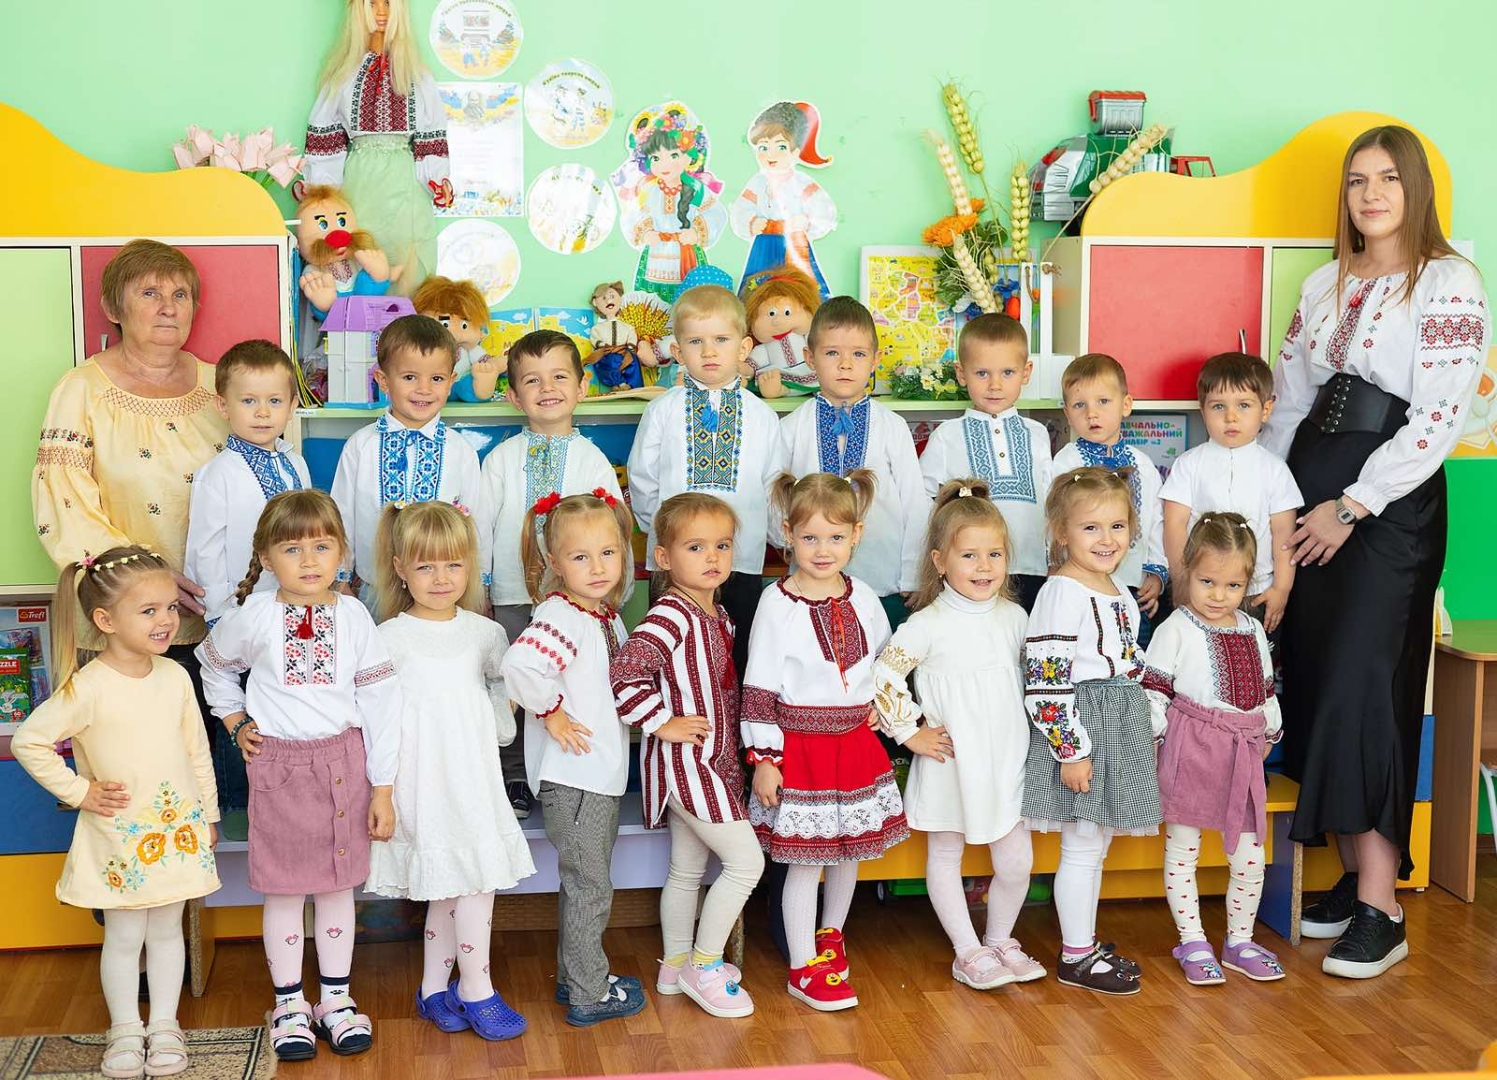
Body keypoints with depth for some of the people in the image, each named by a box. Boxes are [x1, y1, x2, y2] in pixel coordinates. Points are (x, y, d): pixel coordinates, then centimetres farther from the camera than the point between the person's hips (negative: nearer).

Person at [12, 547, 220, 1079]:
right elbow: (28, 741, -14)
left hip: (178, 829, 4)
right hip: (119, 836, -4)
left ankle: (164, 1024, 29)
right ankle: (125, 1029, 25)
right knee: (124, 936, 8)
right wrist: (79, 792, -12)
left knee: (167, 929, 15)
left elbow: (197, 751, 8)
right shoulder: (88, 688, -17)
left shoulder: (175, 677, -1)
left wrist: (208, 814, 12)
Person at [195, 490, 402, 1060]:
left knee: (338, 885, 9)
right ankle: (290, 1004, 20)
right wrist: (234, 721, 7)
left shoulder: (353, 617, -5)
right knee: (283, 889, 7)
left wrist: (382, 787, -3)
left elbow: (379, 703, -3)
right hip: (277, 764, -1)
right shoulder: (254, 617, -6)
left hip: (343, 763, 1)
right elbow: (213, 662, 15)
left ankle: (336, 998, 23)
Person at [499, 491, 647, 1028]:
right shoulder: (561, 616, -20)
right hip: (571, 776, -9)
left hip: (604, 772, 9)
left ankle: (576, 977, 34)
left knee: (585, 883, 20)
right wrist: (551, 712, -24)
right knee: (589, 887, 2)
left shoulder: (608, 614, 8)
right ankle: (588, 995, 14)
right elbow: (520, 665, -38)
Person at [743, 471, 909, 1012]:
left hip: (856, 742, 5)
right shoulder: (777, 604, -11)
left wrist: (878, 701, 6)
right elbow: (758, 687, -10)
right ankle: (804, 968, 12)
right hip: (800, 745, -5)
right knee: (804, 858, 0)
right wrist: (763, 759, -12)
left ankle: (830, 935, 40)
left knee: (851, 848, 16)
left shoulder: (863, 598, 3)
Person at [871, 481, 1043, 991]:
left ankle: (1000, 940, 29)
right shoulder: (928, 624, -14)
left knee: (1016, 862, 8)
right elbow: (883, 677, -15)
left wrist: (1022, 734, 12)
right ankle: (969, 953, 20)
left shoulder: (1014, 617, 3)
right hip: (951, 763, -4)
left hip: (1006, 761, 4)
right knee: (945, 856, 8)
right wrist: (911, 733, -12)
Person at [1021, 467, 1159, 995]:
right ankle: (1076, 956, 11)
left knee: (1097, 845, 17)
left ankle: (1087, 942, 28)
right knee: (1083, 847, 0)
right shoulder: (1062, 593, -17)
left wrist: (1145, 730, 22)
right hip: (1078, 733, -9)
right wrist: (1071, 750, -22)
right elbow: (1046, 682, -22)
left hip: (1119, 733, 9)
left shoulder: (1120, 593, 12)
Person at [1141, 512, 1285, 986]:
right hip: (1190, 753, -5)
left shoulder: (1252, 631, 11)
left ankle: (1239, 940, 22)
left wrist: (1268, 735, 17)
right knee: (1182, 851, 4)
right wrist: (1156, 741, -11)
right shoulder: (1176, 630, -6)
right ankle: (1193, 942, 14)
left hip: (1242, 756, 5)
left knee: (1250, 855, 7)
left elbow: (1266, 693, 20)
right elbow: (1154, 692, -7)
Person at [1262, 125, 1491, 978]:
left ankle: (1381, 910, -7)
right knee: (1314, 678, 4)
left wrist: (1353, 507, -14)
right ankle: (1353, 874, 15)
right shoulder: (1327, 284, 14)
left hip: (1390, 501, -6)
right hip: (1310, 490, 6)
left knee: (1360, 684, -11)